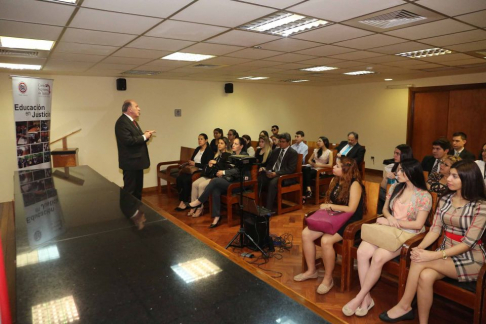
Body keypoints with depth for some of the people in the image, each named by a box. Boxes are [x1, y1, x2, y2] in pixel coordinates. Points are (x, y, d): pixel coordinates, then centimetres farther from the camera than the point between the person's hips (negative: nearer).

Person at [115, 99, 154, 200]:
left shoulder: (132, 121, 16)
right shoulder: (122, 122, -17)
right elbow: (128, 140, -28)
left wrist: (145, 135, -2)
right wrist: (144, 136, -17)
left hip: (137, 161, 10)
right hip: (130, 162, -10)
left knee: (138, 189, 18)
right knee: (129, 190, -2)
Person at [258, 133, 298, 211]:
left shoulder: (293, 153, -3)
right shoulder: (276, 151, 18)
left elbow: (290, 169, -14)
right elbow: (270, 163, 20)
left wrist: (276, 173, -23)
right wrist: (265, 169, -4)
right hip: (272, 173, 7)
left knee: (273, 183, -36)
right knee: (258, 179, -20)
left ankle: (268, 208, -30)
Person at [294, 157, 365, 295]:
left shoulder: (355, 184, -16)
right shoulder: (335, 181, 8)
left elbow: (351, 209, -22)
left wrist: (330, 206, -15)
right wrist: (325, 206, -11)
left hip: (349, 222, -8)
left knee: (326, 240, -32)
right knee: (306, 234, -11)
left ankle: (328, 278, -10)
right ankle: (311, 270, 6)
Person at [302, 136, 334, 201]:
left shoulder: (329, 152, 4)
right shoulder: (316, 150, 22)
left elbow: (330, 165, -7)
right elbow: (309, 160, 21)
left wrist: (319, 165, -11)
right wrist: (313, 164, -1)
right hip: (313, 168, 4)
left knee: (306, 173, -34)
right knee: (305, 168, -35)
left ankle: (304, 194, -34)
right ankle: (308, 189, -44)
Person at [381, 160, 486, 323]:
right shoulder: (445, 199, 4)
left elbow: (468, 243, -18)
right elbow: (435, 230, 0)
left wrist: (434, 255, -27)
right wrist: (419, 248, -19)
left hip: (471, 260, -4)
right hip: (447, 254, 5)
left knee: (420, 262, -27)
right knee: (425, 276, -28)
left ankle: (404, 306, -10)